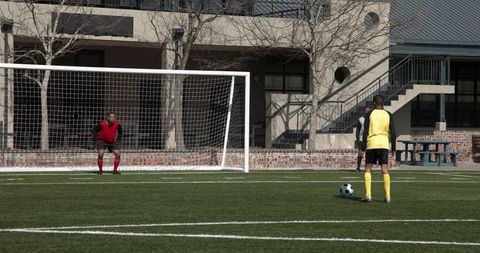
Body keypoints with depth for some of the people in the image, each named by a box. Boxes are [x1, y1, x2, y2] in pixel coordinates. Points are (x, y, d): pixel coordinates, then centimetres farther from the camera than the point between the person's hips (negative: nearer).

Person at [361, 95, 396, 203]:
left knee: (368, 169, 6)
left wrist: (364, 147, 1)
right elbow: (393, 133, 3)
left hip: (372, 144, -2)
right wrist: (393, 148, 8)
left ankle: (368, 195, -4)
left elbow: (365, 131, -3)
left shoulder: (369, 114, 1)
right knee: (385, 170, 3)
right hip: (384, 144, 2)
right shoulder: (388, 115, 7)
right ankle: (387, 196, -2)